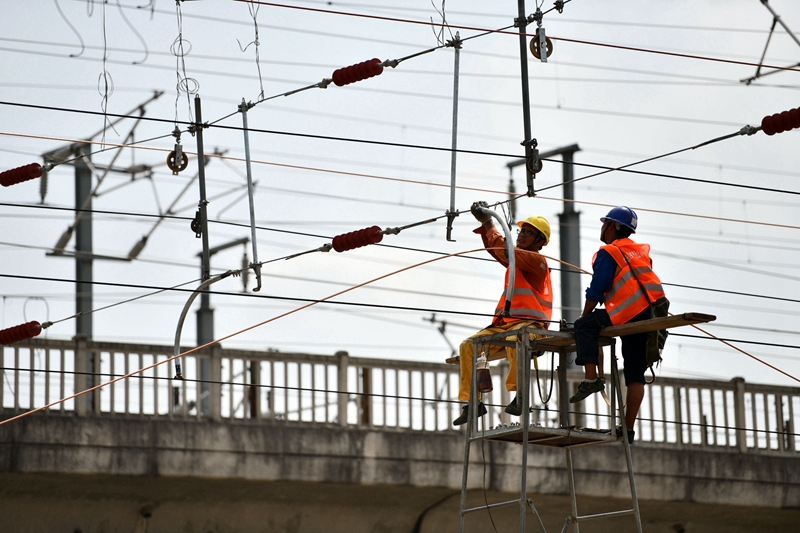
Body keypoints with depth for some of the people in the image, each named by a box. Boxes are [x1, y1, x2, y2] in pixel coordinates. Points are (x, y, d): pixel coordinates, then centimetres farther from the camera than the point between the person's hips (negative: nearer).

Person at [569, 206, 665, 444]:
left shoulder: (608, 253, 4)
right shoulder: (642, 252, 26)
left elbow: (596, 291, -1)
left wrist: (584, 317, 12)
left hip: (631, 313, -7)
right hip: (657, 313, 7)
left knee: (585, 326, 5)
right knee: (635, 375, 10)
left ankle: (591, 377, -11)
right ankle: (628, 428, 8)